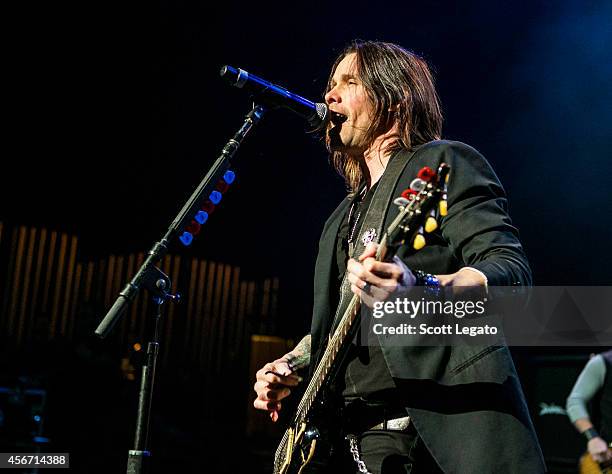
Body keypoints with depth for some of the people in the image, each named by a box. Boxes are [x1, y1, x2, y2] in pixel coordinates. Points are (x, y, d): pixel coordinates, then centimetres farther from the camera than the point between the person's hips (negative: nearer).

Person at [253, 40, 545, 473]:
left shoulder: (445, 163, -1)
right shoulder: (348, 213, 22)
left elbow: (512, 267, -14)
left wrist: (422, 288, -32)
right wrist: (292, 366, 12)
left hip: (450, 426, -6)